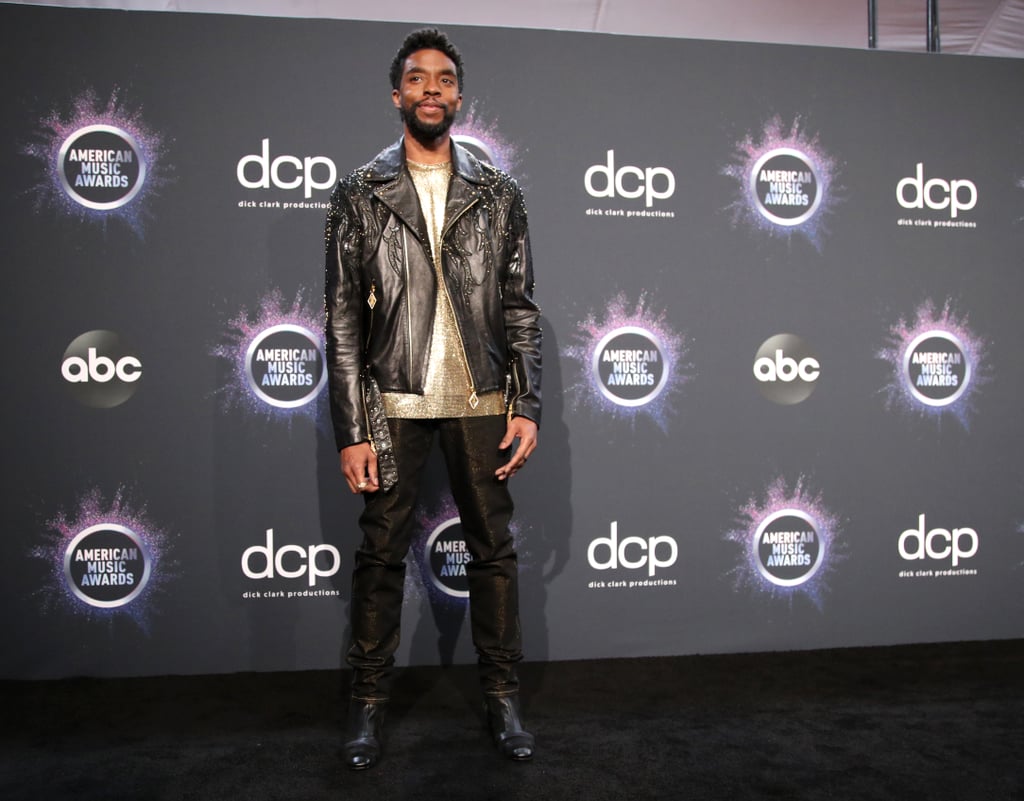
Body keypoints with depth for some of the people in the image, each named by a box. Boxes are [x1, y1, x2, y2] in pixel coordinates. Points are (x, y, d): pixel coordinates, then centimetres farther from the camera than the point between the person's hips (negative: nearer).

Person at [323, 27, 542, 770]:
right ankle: (369, 701, 21)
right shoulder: (361, 193, 4)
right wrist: (352, 430, -6)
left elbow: (522, 308, 7)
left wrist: (527, 406, -3)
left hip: (479, 401, 1)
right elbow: (343, 317, 0)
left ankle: (503, 694, 22)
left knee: (494, 548, 7)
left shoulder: (498, 194, 8)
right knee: (382, 553, 5)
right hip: (393, 402, -1)